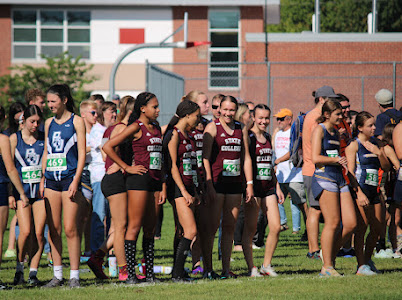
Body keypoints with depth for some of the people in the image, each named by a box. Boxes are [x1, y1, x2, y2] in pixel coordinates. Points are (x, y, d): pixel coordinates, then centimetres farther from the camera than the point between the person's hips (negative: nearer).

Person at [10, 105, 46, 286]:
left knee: (39, 232, -5)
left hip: (41, 189, 1)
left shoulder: (44, 138, 7)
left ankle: (33, 271, 5)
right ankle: (19, 267, 9)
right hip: (21, 189, -1)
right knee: (25, 231, -13)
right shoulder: (14, 138, 3)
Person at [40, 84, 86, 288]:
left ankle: (74, 275, -4)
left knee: (70, 229, -8)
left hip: (69, 177, -5)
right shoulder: (49, 123, 15)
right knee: (53, 229, 3)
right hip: (51, 179, 5)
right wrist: (42, 180, 12)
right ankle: (57, 275, 8)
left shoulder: (76, 121, -1)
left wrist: (76, 181, -12)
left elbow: (82, 153, -4)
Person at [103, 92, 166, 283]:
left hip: (155, 181, 7)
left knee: (150, 229, 8)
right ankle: (130, 274, -7)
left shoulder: (156, 128, 16)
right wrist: (127, 168, -9)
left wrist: (163, 188, 14)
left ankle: (149, 273, 10)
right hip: (139, 180, -7)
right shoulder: (136, 127, -5)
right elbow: (107, 147, -11)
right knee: (135, 227, -7)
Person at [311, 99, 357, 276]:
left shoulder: (335, 132, 21)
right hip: (324, 178, -8)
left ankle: (330, 254, 15)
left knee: (351, 223, 0)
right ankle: (327, 267, -3)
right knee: (333, 223, -10)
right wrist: (337, 159, -5)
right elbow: (315, 158, -13)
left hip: (339, 179, 8)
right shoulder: (319, 130, -3)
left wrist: (341, 161, 12)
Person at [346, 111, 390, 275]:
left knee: (377, 228, 9)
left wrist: (379, 153, -7)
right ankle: (361, 266, -7)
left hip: (373, 189, 7)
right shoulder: (353, 145, -5)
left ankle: (367, 259, 27)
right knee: (361, 227, -9)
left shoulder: (375, 143, 14)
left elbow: (386, 168, 12)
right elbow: (350, 172, -11)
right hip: (360, 188, -7)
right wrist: (359, 193, -20)